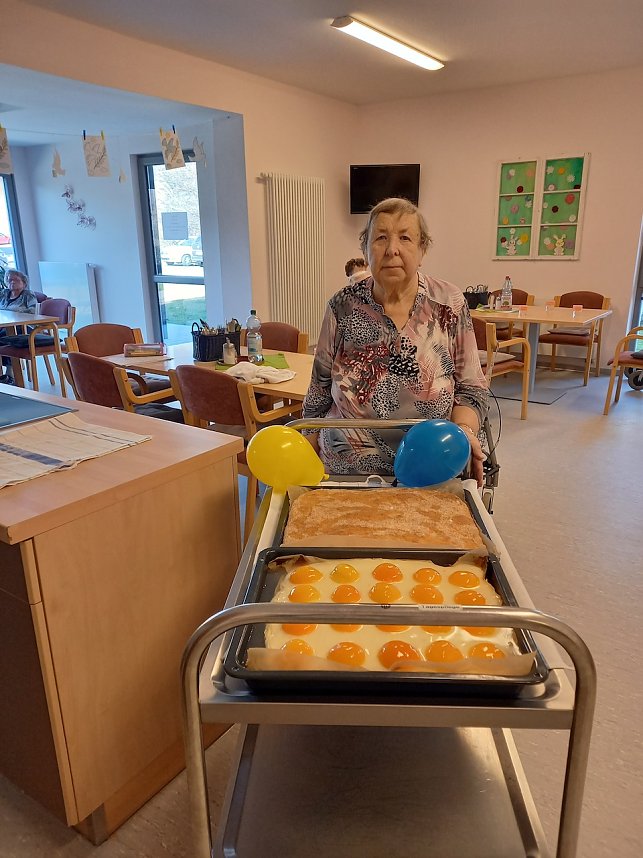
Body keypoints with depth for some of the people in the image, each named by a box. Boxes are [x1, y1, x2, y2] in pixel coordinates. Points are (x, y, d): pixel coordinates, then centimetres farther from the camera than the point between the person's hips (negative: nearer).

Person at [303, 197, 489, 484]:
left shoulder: (449, 305, -7)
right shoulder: (343, 307, -6)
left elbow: (471, 389, -1)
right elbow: (320, 392, 3)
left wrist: (464, 430, -20)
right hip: (344, 471, 1)